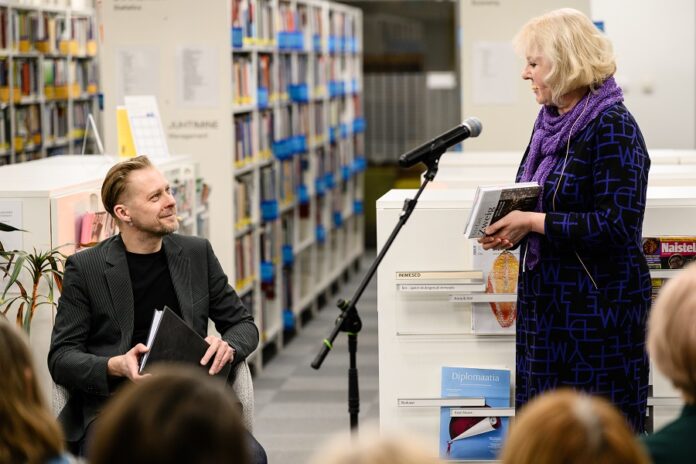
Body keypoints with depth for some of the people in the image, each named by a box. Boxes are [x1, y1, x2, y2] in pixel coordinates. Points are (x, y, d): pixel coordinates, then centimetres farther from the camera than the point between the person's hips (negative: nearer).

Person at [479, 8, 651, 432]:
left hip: (597, 303, -9)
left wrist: (534, 222, -21)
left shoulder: (612, 128, -14)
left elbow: (617, 225, -22)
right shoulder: (550, 122, 11)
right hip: (547, 298, 9)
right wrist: (511, 230, 2)